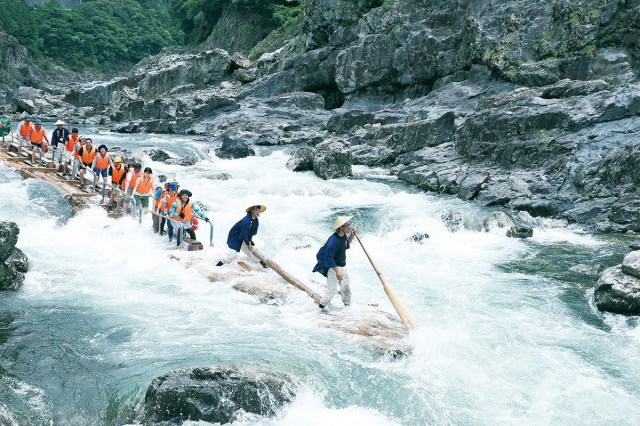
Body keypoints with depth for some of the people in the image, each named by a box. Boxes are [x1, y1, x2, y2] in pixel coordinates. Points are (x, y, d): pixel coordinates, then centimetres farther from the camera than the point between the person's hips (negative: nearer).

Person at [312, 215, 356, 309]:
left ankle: (348, 304, 37)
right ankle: (322, 305, 12)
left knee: (346, 287, 20)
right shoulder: (334, 240, -28)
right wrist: (337, 271, -26)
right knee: (332, 289, -4)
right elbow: (329, 257, -25)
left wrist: (352, 235, 3)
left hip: (343, 266, 9)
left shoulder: (343, 236, -2)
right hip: (334, 267, -9)